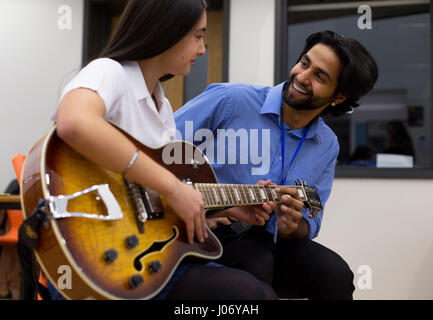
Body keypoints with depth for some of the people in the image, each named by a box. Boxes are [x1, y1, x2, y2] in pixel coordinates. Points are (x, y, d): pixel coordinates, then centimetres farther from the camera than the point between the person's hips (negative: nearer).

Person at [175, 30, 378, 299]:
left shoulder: (327, 146, 5)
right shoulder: (231, 100, -11)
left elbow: (310, 224, 11)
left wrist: (292, 227, -16)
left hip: (266, 242, 4)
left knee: (335, 273, -21)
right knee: (256, 265, -34)